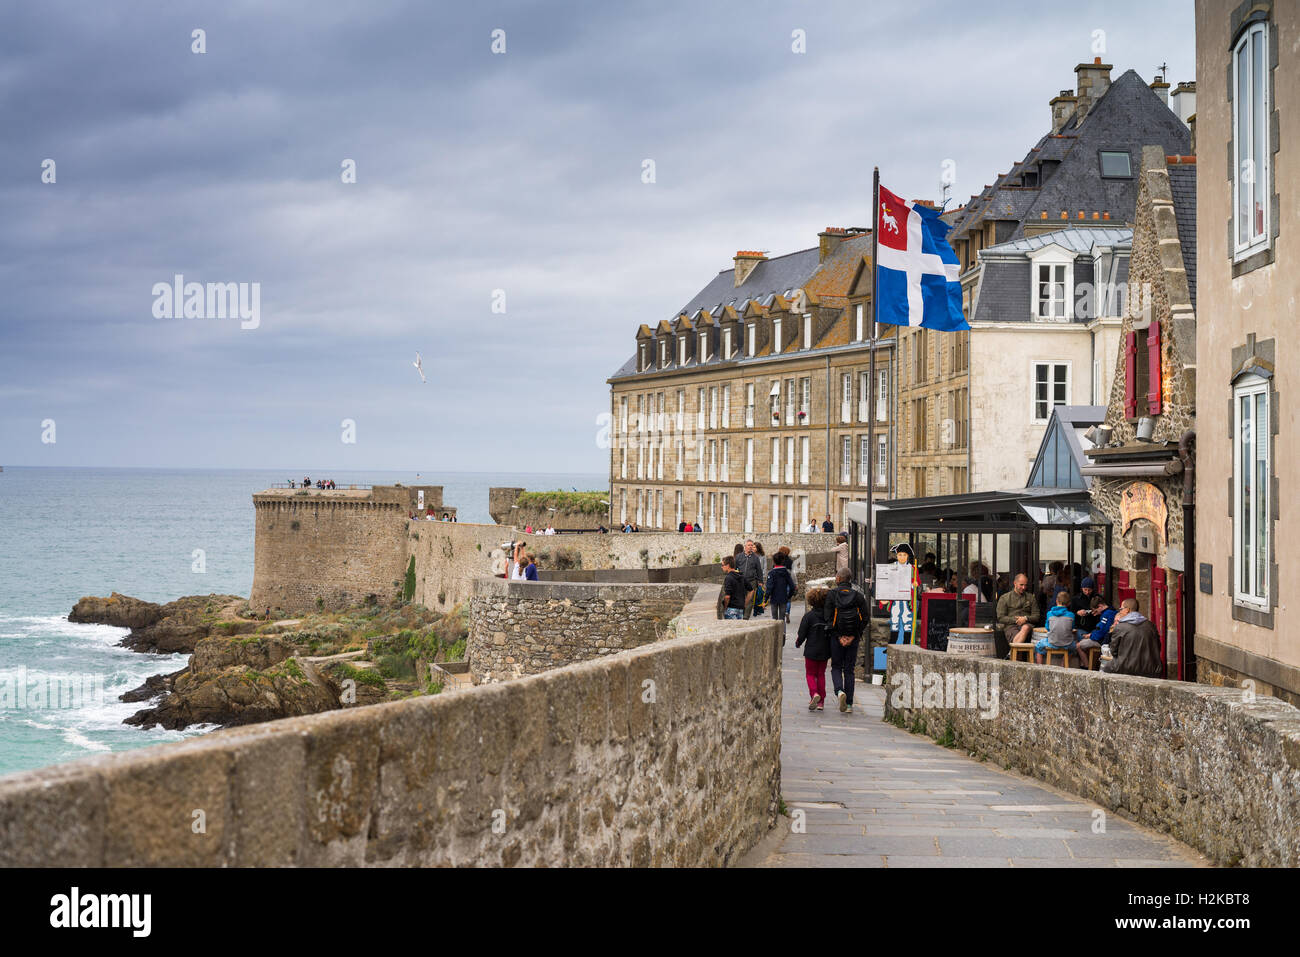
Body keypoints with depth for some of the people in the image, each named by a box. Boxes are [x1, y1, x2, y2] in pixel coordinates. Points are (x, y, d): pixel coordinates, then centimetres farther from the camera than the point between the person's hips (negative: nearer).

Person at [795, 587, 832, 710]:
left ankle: (814, 693, -17)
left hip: (811, 650, -3)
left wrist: (798, 643, 11)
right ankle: (821, 701, 13)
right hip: (825, 651, 3)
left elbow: (802, 634, -10)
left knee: (810, 673, 10)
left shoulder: (808, 616, -13)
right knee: (821, 674, 15)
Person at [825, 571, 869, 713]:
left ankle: (840, 691, -17)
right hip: (853, 637, 2)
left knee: (836, 667, 12)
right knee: (849, 670, 10)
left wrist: (839, 637, -9)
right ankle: (849, 704, 8)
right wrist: (853, 636, -6)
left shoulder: (832, 595, -4)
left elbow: (828, 617, -10)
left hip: (836, 637, -2)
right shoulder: (858, 596, 1)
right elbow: (866, 616, -4)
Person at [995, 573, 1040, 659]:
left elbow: (1036, 616, 14)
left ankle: (1011, 654, -43)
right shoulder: (1004, 598, 14)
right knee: (1016, 637, -37)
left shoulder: (1031, 597, 21)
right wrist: (1015, 620, -9)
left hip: (1026, 624, 1)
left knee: (1026, 628, -38)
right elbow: (1000, 617, 5)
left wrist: (1025, 618, -8)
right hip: (1010, 626, -1)